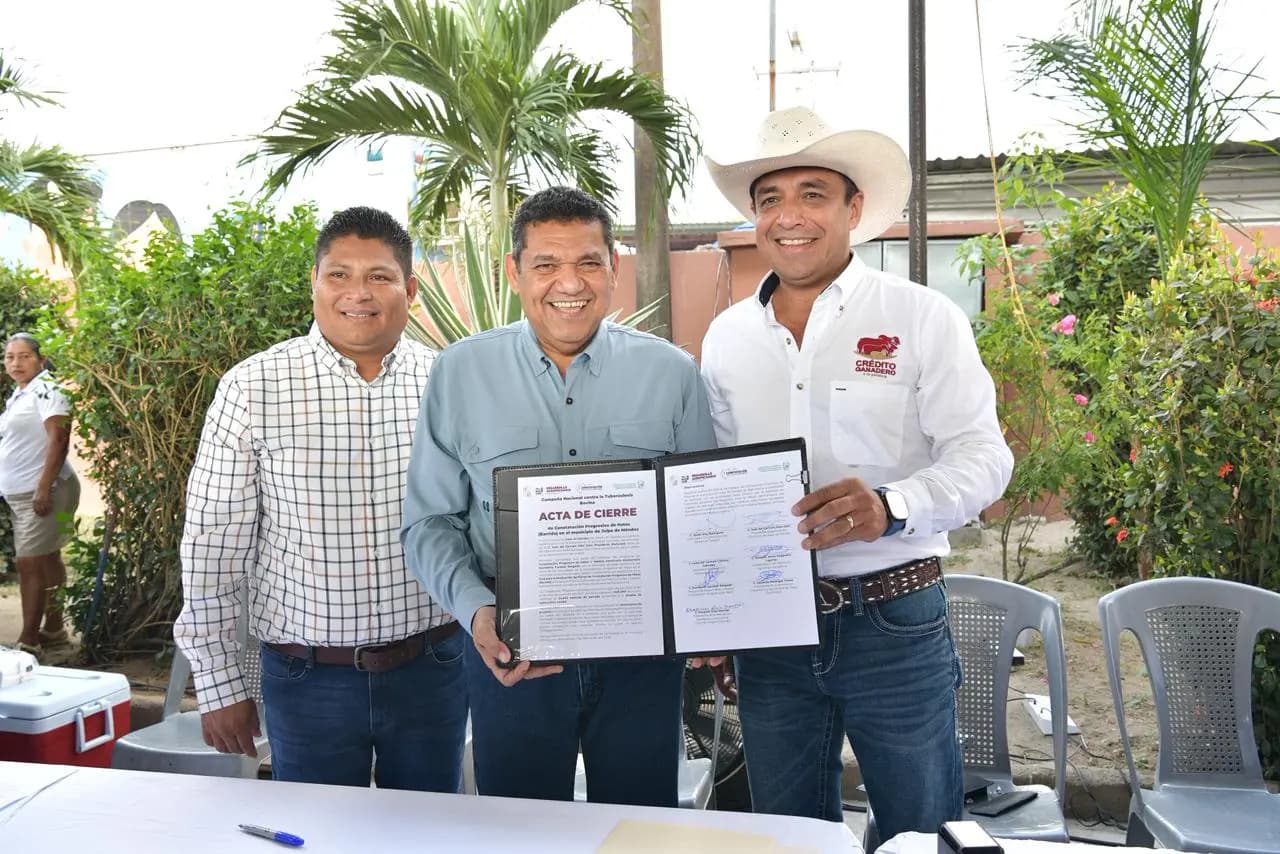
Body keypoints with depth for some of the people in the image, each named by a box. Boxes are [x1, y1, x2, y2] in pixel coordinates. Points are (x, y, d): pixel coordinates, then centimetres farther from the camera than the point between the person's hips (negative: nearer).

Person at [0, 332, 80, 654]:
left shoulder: (45, 389, -13)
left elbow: (58, 440, -21)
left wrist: (44, 489, -25)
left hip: (43, 492, -9)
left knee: (29, 565, -8)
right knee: (46, 561, 14)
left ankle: (28, 641, -2)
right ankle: (53, 629, 23)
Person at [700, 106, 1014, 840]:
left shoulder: (922, 317, -5)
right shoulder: (726, 337, 7)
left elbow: (983, 455, -9)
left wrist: (891, 507, -29)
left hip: (895, 621, -3)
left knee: (924, 832, 11)